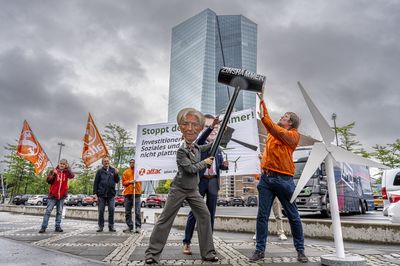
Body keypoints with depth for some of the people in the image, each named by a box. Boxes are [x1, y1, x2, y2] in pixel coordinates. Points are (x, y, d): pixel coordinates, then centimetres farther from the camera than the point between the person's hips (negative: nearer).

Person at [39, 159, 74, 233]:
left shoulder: (66, 172, 7)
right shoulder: (53, 171, 3)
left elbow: (72, 176, -12)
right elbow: (48, 181, -3)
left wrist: (68, 167, -13)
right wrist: (54, 174, -17)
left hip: (62, 195, 2)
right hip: (53, 194, -2)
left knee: (59, 212, 7)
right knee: (48, 211, -1)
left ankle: (58, 226, 13)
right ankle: (43, 227, 4)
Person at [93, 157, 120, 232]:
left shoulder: (113, 170, 7)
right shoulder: (100, 171, 3)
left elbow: (117, 181, 5)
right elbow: (96, 183, 1)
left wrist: (116, 174, -12)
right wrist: (95, 193, -6)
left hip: (111, 194, 1)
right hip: (101, 194, -1)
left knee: (111, 210, 2)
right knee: (101, 211, 6)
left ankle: (111, 226, 11)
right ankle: (101, 226, 16)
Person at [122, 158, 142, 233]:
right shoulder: (126, 172, 12)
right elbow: (123, 183, 7)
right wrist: (130, 181, -9)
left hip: (136, 193, -2)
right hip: (127, 193, 3)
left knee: (137, 211, -6)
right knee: (127, 212, 7)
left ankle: (138, 226, -1)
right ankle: (130, 226, 16)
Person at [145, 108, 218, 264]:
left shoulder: (196, 147, 2)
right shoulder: (181, 151, -21)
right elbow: (191, 169, -24)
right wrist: (205, 162, -11)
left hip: (193, 190, 6)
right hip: (179, 189, -6)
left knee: (204, 215, -2)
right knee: (165, 219, -1)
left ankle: (207, 252, 8)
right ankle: (152, 253, 10)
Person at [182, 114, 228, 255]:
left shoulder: (218, 149, 16)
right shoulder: (199, 144, 1)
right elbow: (200, 140, -24)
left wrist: (225, 165, -4)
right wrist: (211, 126, -39)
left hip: (213, 181, 5)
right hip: (200, 180, -5)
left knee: (211, 213, 7)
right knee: (194, 212, 0)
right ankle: (186, 243, 9)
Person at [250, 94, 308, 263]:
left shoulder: (294, 135, -1)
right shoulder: (273, 131, 17)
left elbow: (280, 133, -15)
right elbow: (266, 118, 10)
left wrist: (264, 118, -16)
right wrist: (261, 100, 6)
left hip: (284, 179, -4)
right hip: (266, 178, 5)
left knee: (293, 216, 6)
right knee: (262, 216, 2)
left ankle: (300, 250, 20)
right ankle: (260, 250, 9)